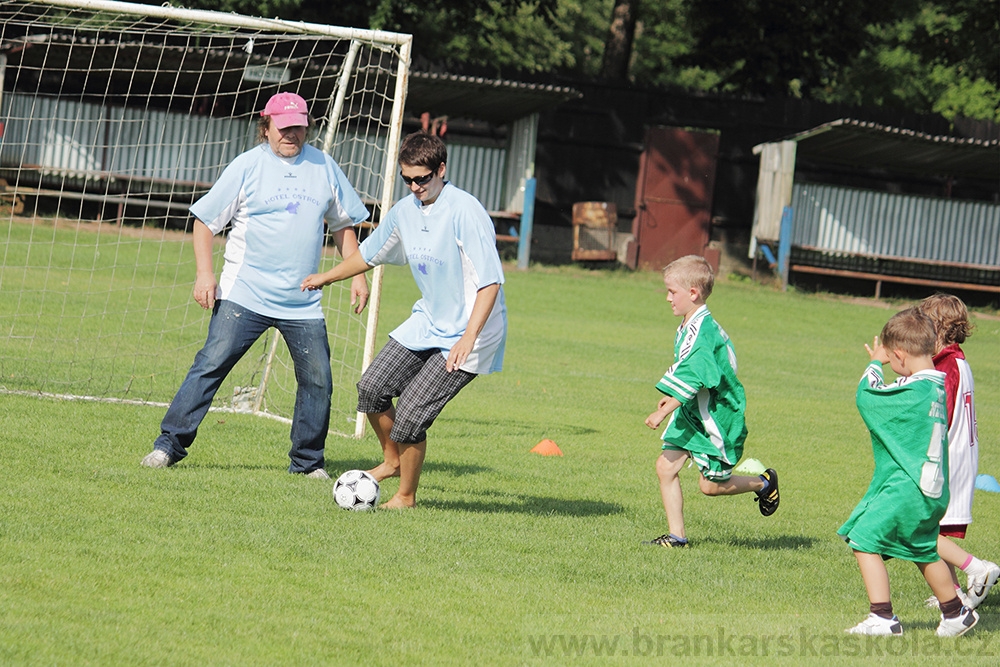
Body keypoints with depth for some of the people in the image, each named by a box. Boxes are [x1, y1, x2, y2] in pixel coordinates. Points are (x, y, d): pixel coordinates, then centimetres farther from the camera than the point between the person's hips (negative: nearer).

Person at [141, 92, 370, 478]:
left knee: (318, 380, 0)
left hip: (302, 302, 3)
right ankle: (170, 443, -6)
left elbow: (342, 224, 20)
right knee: (210, 366, -11)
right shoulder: (247, 166, -1)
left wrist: (357, 274, 13)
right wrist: (205, 273, -10)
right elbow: (205, 220, 1)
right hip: (244, 296, -3)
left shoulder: (323, 167, 9)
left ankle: (307, 461, 16)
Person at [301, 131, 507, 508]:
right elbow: (371, 254, 22)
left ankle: (406, 497, 10)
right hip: (427, 322, 8)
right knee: (372, 388, 3)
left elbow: (490, 282, -26)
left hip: (469, 332, -8)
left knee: (410, 415, -12)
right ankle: (392, 461, 29)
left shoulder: (465, 212, -22)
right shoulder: (405, 211, 2)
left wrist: (468, 339, -34)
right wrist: (325, 278, 34)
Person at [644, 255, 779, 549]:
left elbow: (691, 380, -28)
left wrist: (663, 412, -26)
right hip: (691, 413, 9)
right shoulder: (688, 327, 7)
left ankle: (764, 483, 26)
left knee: (711, 485, 1)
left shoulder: (701, 331, -24)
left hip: (717, 417, -9)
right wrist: (671, 400, 17)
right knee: (665, 465, -1)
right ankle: (676, 535, 4)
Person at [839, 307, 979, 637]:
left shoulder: (913, 392, -20)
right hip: (932, 488, 10)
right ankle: (955, 612, 36)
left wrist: (874, 364, 4)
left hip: (906, 485, -10)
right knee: (924, 551, 24)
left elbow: (867, 397, -12)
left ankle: (882, 616, -10)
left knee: (864, 538, -7)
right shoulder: (937, 386, 7)